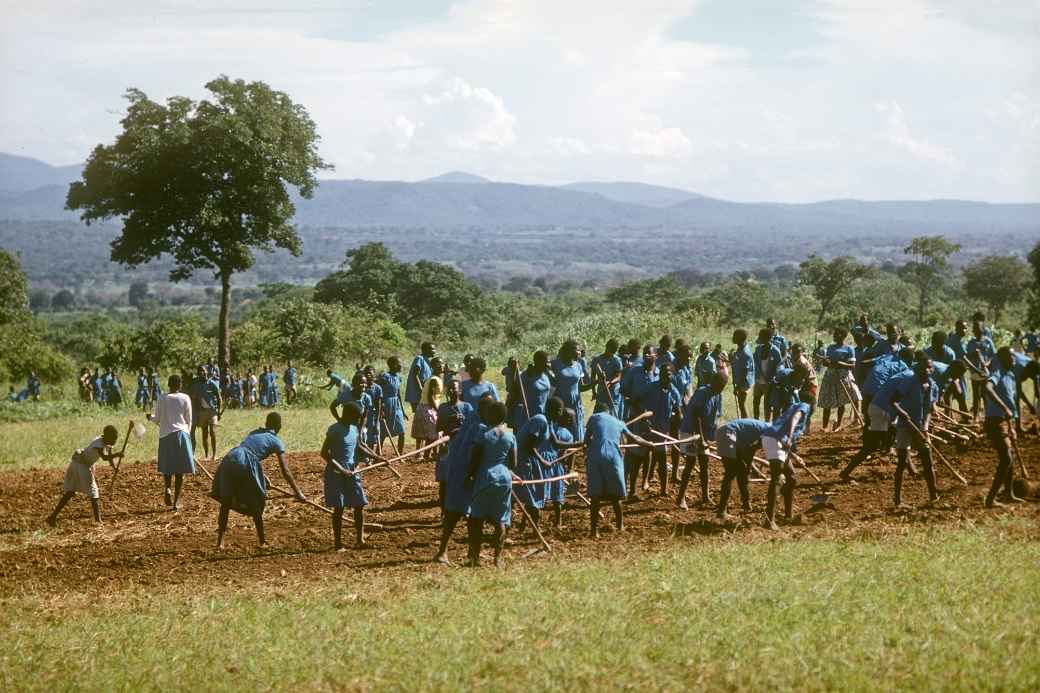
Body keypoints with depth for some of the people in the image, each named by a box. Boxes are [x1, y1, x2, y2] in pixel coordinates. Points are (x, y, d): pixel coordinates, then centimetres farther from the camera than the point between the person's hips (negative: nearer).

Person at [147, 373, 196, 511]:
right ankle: (176, 501, 6)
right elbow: (189, 420, 3)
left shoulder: (162, 399, -2)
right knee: (180, 470, 5)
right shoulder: (185, 398, -2)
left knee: (167, 467, 14)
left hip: (165, 434, 0)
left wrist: (150, 417, 24)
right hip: (182, 433, 0)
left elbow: (157, 419, 2)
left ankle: (167, 488, -14)